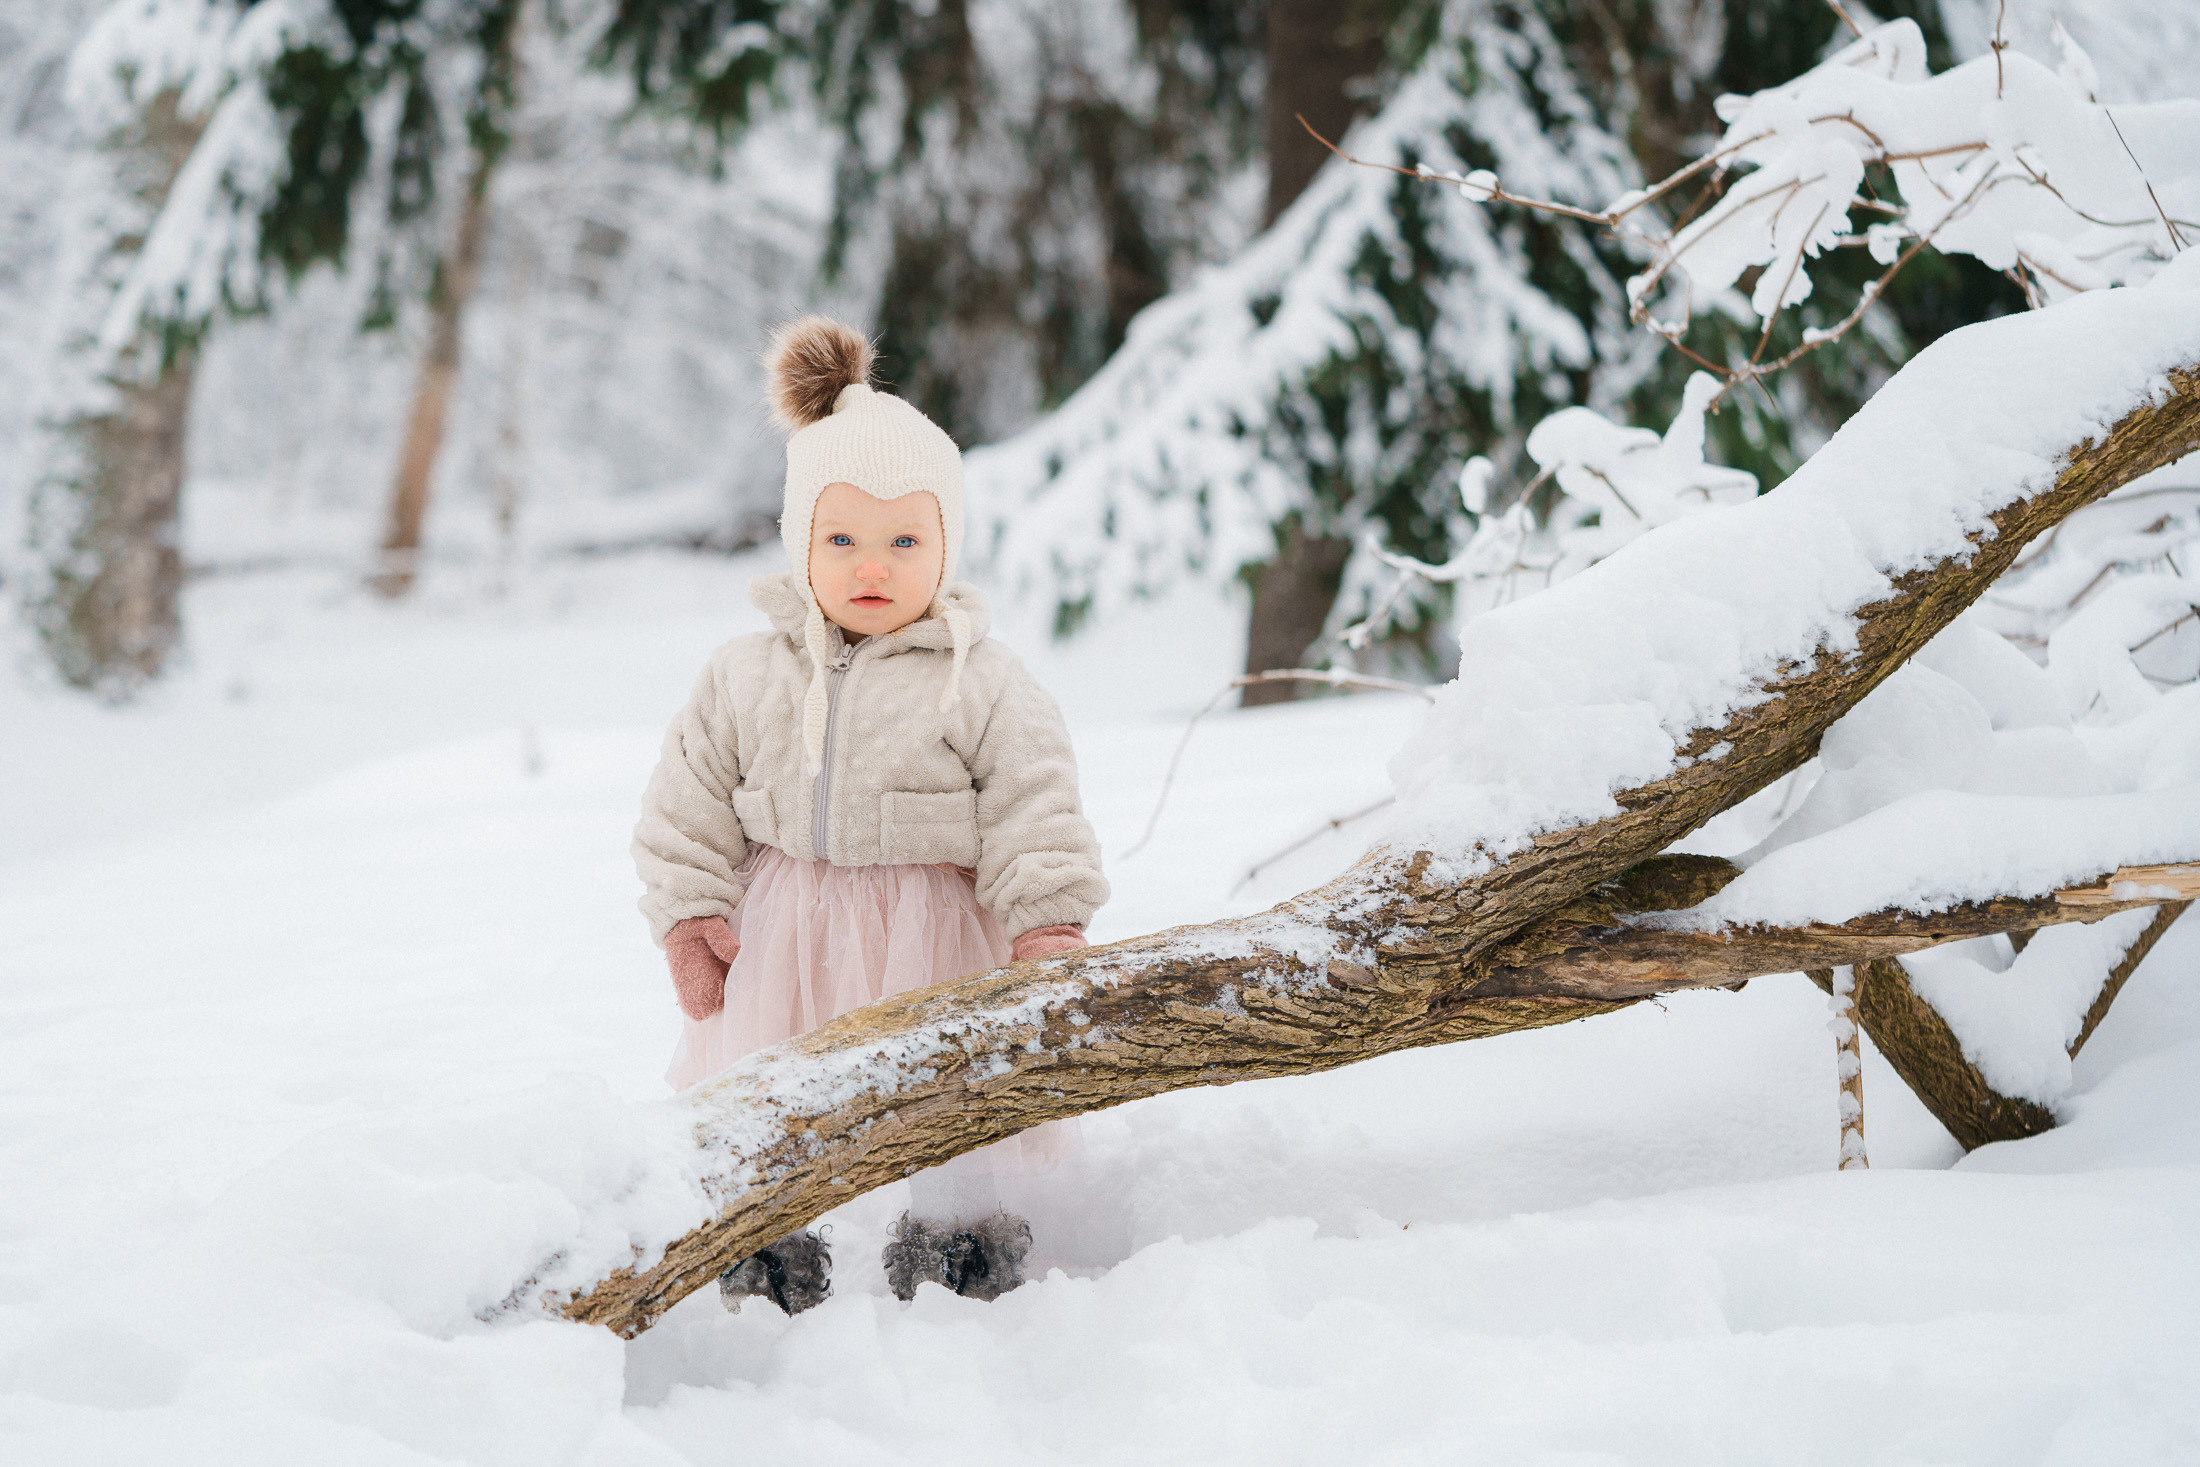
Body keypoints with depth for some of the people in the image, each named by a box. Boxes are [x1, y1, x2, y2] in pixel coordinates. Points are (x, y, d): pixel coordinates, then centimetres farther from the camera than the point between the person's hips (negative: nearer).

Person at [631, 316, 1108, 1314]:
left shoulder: (982, 685, -7)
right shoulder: (744, 678, 1)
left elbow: (1034, 813, -8)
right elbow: (688, 807, 5)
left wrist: (1047, 925, -15)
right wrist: (689, 915, -1)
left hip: (930, 931, -2)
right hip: (782, 934, 2)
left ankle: (958, 1246, 21)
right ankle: (767, 1260, 26)